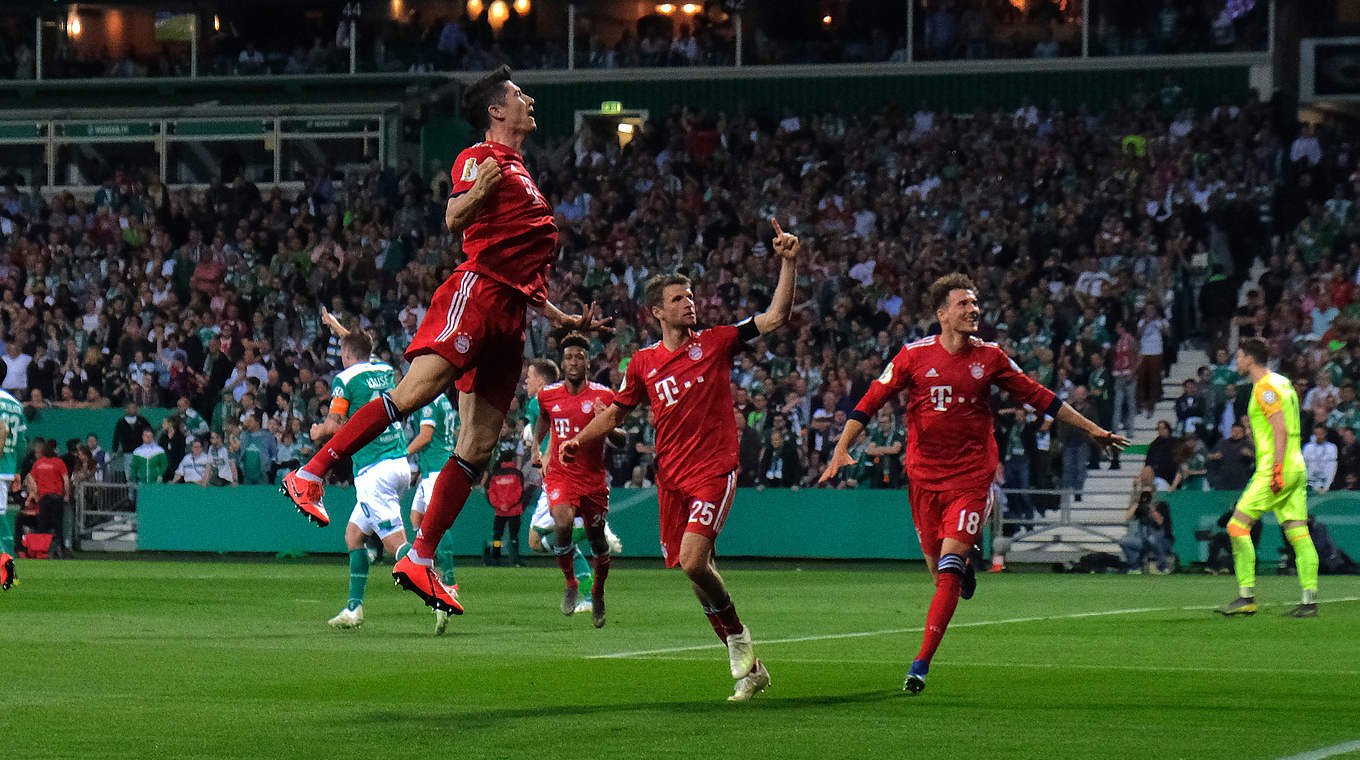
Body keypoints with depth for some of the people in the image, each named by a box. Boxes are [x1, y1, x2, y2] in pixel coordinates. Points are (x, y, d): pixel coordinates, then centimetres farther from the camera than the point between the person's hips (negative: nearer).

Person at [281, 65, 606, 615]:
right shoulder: (481, 157, 4)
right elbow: (454, 220, -14)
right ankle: (310, 475, -25)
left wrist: (564, 320, 35)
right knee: (415, 390, -26)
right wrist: (478, 191, -33)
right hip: (476, 290, -8)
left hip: (508, 314, 8)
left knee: (478, 446, 0)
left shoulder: (522, 175, 31)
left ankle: (419, 562, 0)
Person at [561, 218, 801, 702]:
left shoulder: (715, 343, 0)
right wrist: (579, 440, 5)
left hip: (714, 470, -5)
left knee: (693, 561, -22)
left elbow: (775, 318, -7)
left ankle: (739, 640, -2)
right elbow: (616, 411, 20)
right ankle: (746, 667, 15)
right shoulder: (643, 363, 9)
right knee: (694, 572, 5)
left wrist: (788, 264, -16)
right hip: (671, 476, 5)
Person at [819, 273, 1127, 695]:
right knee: (938, 568, 6)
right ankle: (965, 566, 45)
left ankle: (922, 662, -14)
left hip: (972, 474, -1)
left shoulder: (990, 357, 2)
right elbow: (871, 401, 2)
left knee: (949, 568, -14)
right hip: (924, 474, 1)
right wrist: (842, 447, -9)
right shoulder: (915, 355, -2)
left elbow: (1037, 396, 12)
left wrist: (1091, 429, 15)